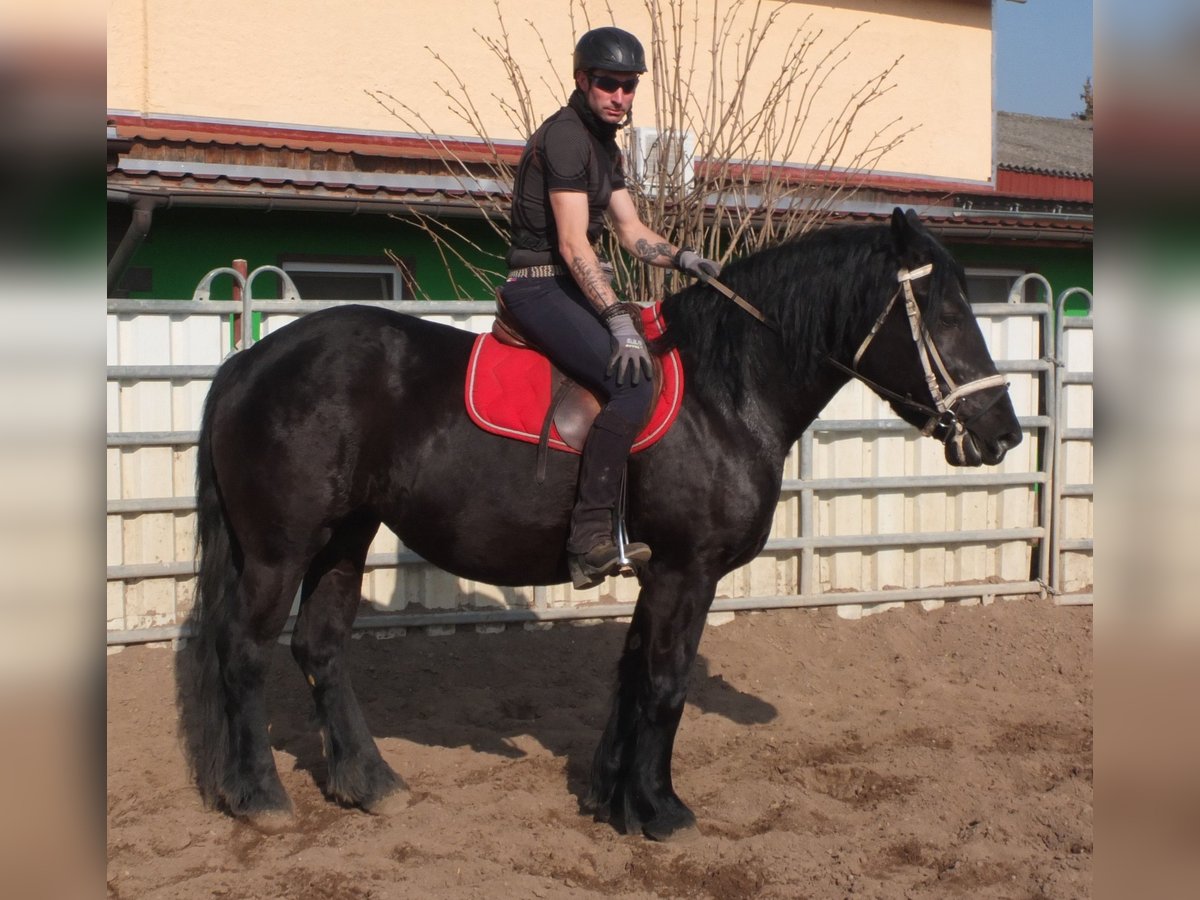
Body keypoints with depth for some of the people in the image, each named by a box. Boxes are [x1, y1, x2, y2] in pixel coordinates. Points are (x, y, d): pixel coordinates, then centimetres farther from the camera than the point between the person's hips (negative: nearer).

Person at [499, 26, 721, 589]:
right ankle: (590, 541, -28)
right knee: (634, 384, -27)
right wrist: (618, 320, -28)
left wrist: (680, 258, -3)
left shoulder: (605, 146, 17)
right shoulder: (565, 136, -14)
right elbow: (573, 243, -22)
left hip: (571, 285, 11)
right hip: (540, 286, -11)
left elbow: (631, 232, 17)